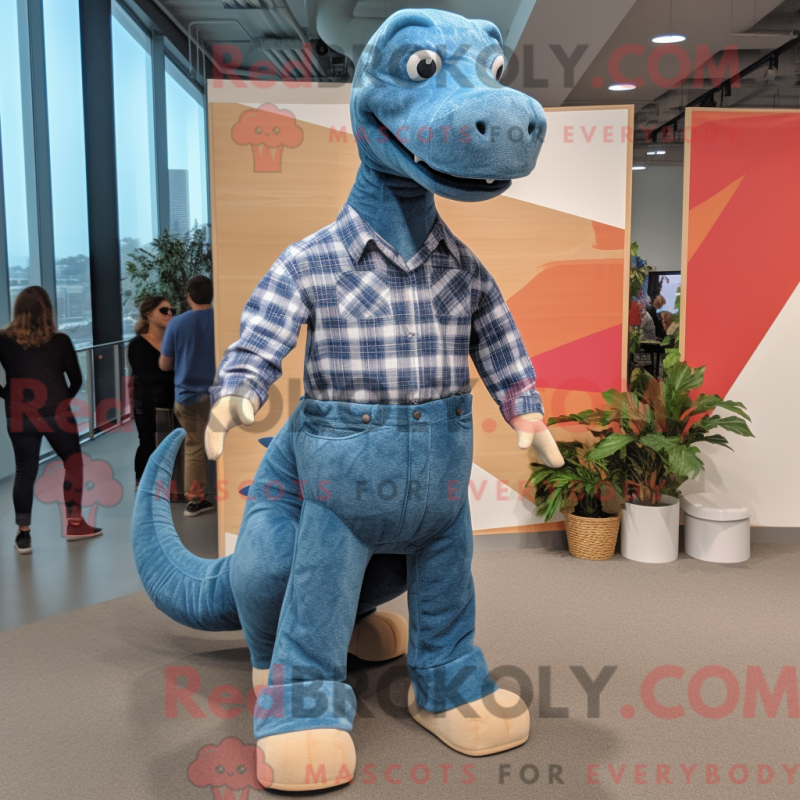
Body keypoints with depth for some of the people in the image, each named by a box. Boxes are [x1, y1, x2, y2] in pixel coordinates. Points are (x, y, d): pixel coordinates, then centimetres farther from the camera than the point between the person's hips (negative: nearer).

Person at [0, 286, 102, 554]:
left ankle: (23, 534, 11)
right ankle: (74, 523, 20)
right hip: (56, 414, -2)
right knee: (73, 463, 16)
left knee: (25, 471, 10)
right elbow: (75, 380, 0)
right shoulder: (60, 341, -6)